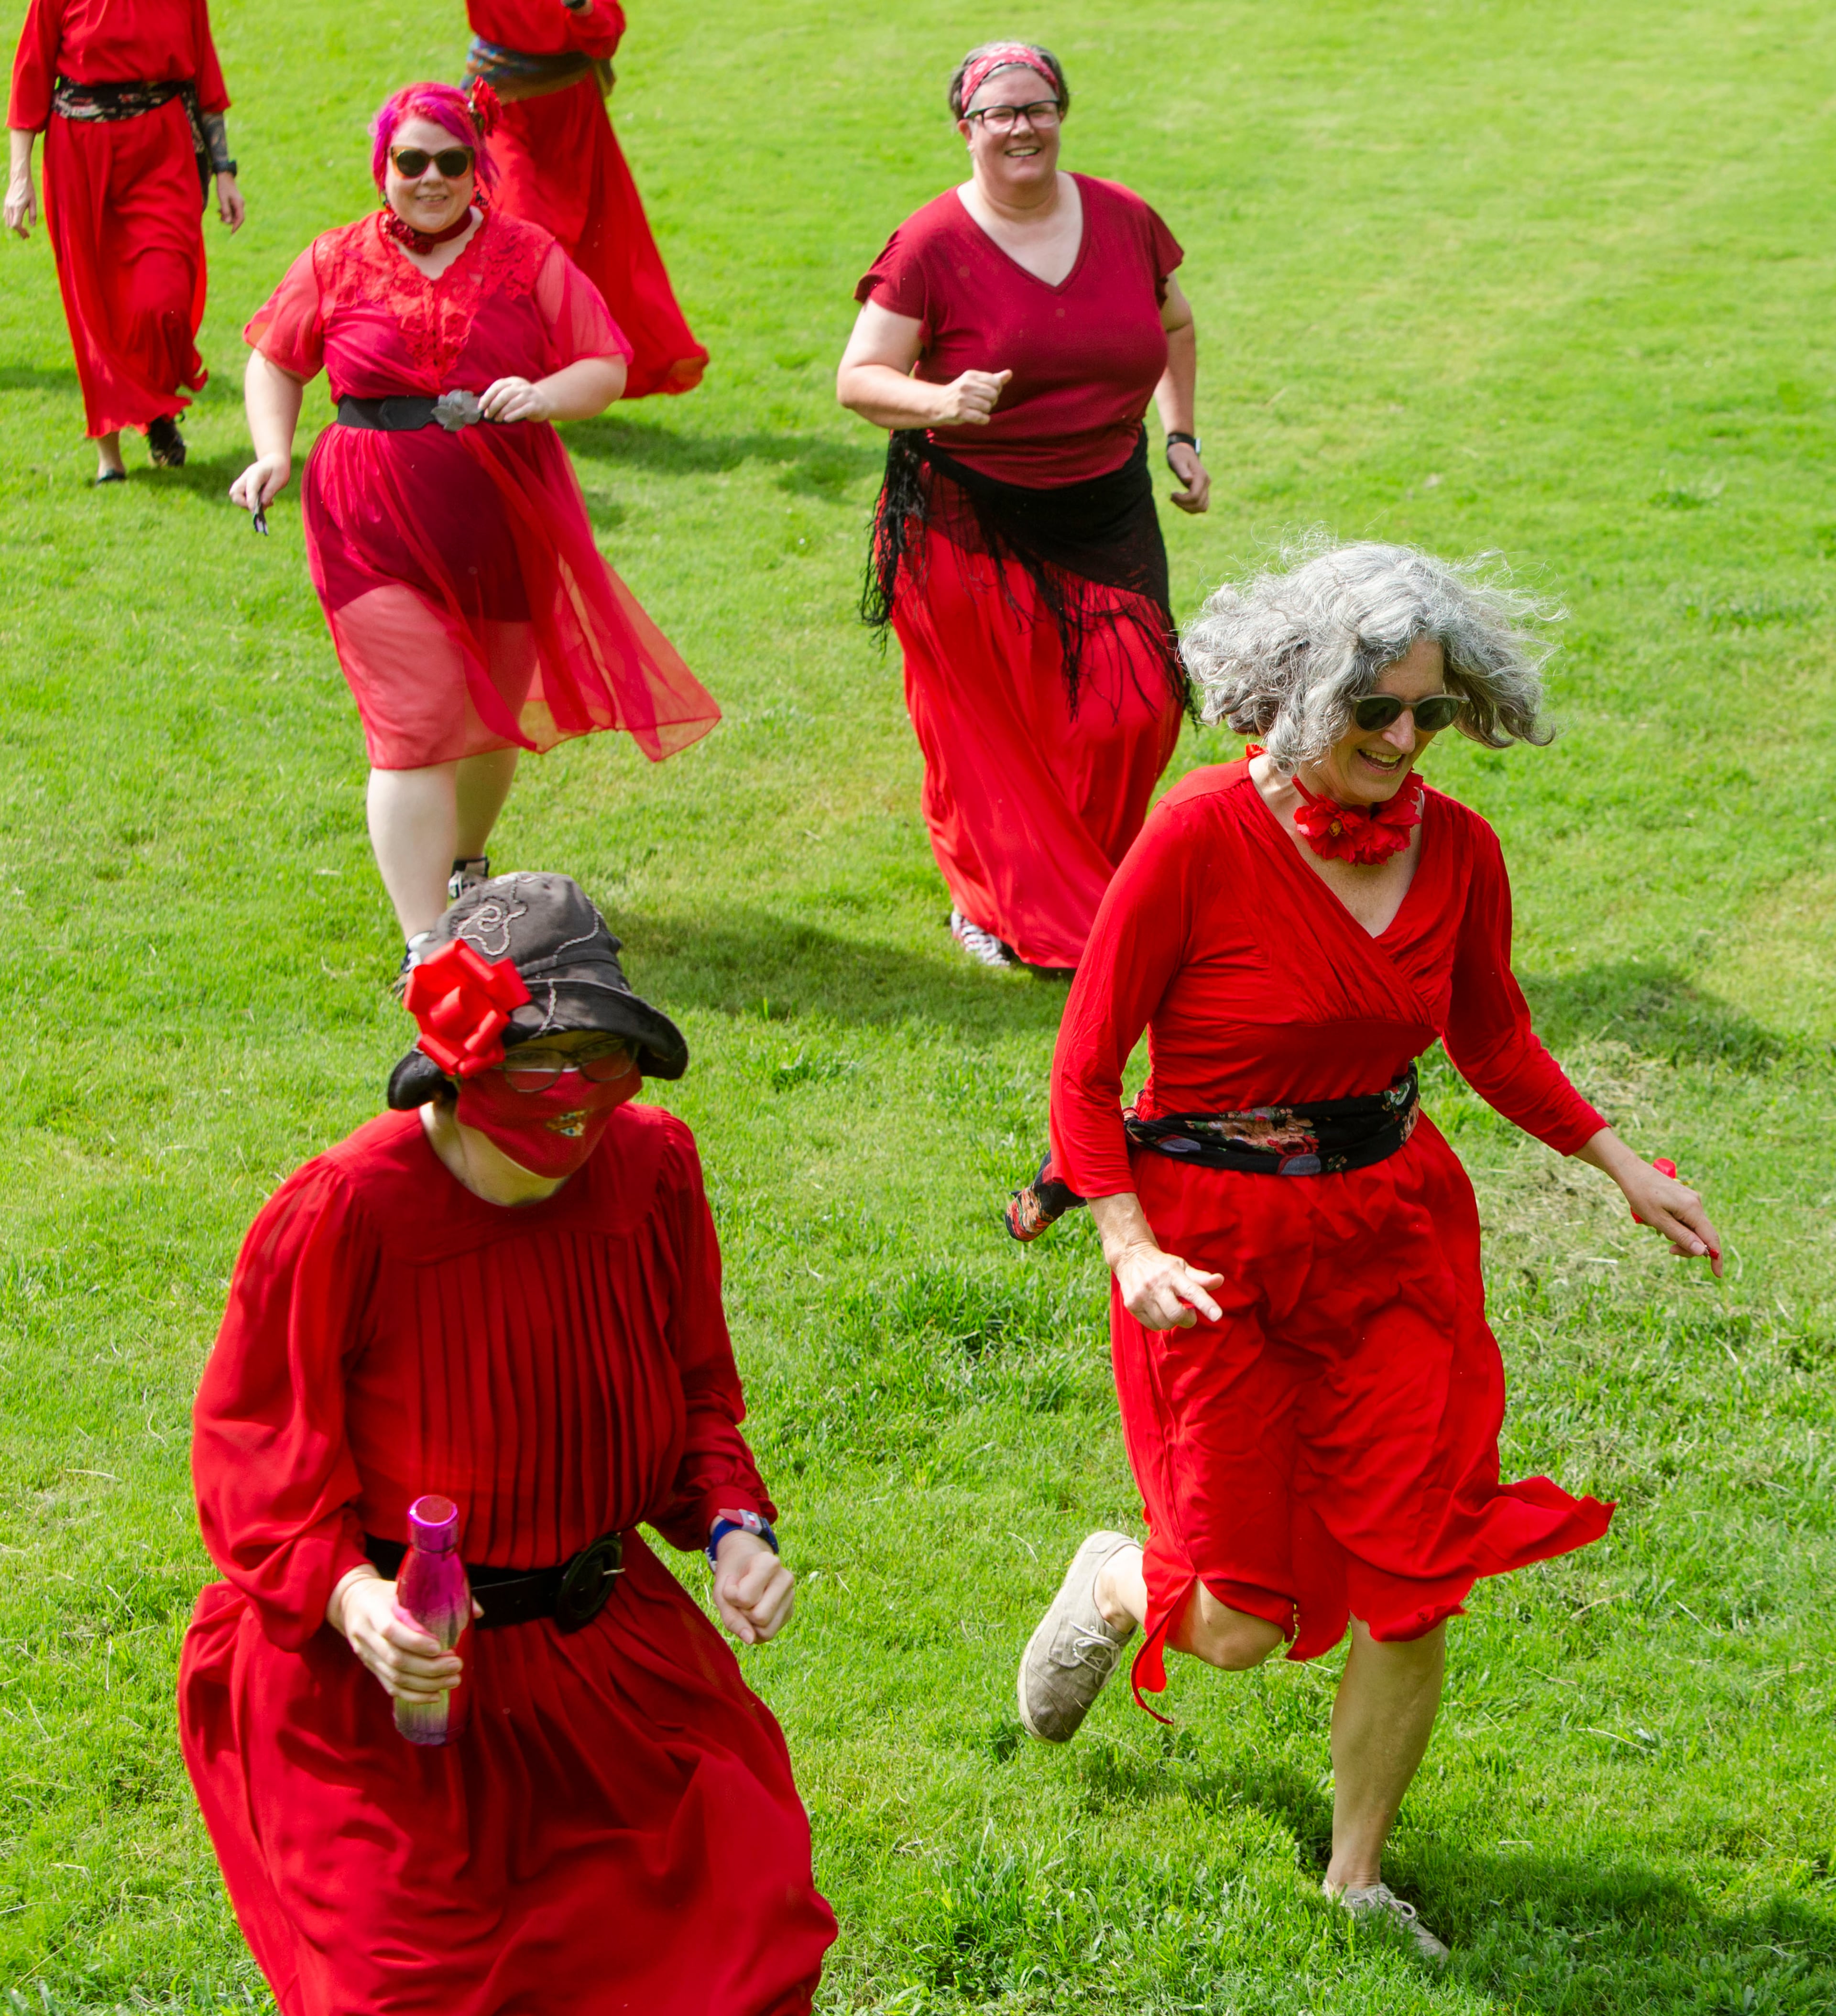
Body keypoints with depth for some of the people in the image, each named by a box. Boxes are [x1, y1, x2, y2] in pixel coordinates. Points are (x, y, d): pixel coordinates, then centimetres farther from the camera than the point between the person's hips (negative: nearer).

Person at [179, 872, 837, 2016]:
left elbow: (696, 1395, 9)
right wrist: (348, 1595, -27)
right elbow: (254, 1448, -10)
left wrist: (732, 1525, -10)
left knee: (748, 1924, 5)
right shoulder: (342, 1213, -20)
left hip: (605, 1652, 5)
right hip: (380, 1675, -5)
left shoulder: (652, 1169, -6)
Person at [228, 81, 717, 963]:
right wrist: (273, 455, -1)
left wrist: (542, 396, -19)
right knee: (417, 725, -11)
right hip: (377, 525, -2)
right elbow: (277, 361, 15)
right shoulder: (336, 263, 2)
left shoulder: (528, 257, 2)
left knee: (492, 716, 17)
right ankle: (424, 948, -10)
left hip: (508, 518, 2)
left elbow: (607, 367, 2)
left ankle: (463, 866, 47)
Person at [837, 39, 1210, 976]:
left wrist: (1179, 434, 11)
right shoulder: (931, 245, -11)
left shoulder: (1125, 221, 3)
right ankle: (994, 906, 22)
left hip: (1104, 512, 4)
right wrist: (939, 401, -30)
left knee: (1133, 707, -4)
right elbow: (858, 378, -11)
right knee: (985, 725, 3)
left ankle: (1082, 887, 19)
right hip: (967, 522, -4)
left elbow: (1175, 327, 21)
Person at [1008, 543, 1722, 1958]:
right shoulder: (1199, 839, -18)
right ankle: (1117, 1585, 38)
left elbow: (1493, 1037, 15)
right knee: (1243, 1627, 1)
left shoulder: (1457, 850, -3)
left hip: (1396, 1224, 4)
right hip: (1217, 1243, -4)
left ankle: (1357, 1879, 23)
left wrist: (1622, 1165, 5)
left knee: (1416, 1585, 1)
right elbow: (1084, 1072, -11)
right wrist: (1132, 1249, -22)